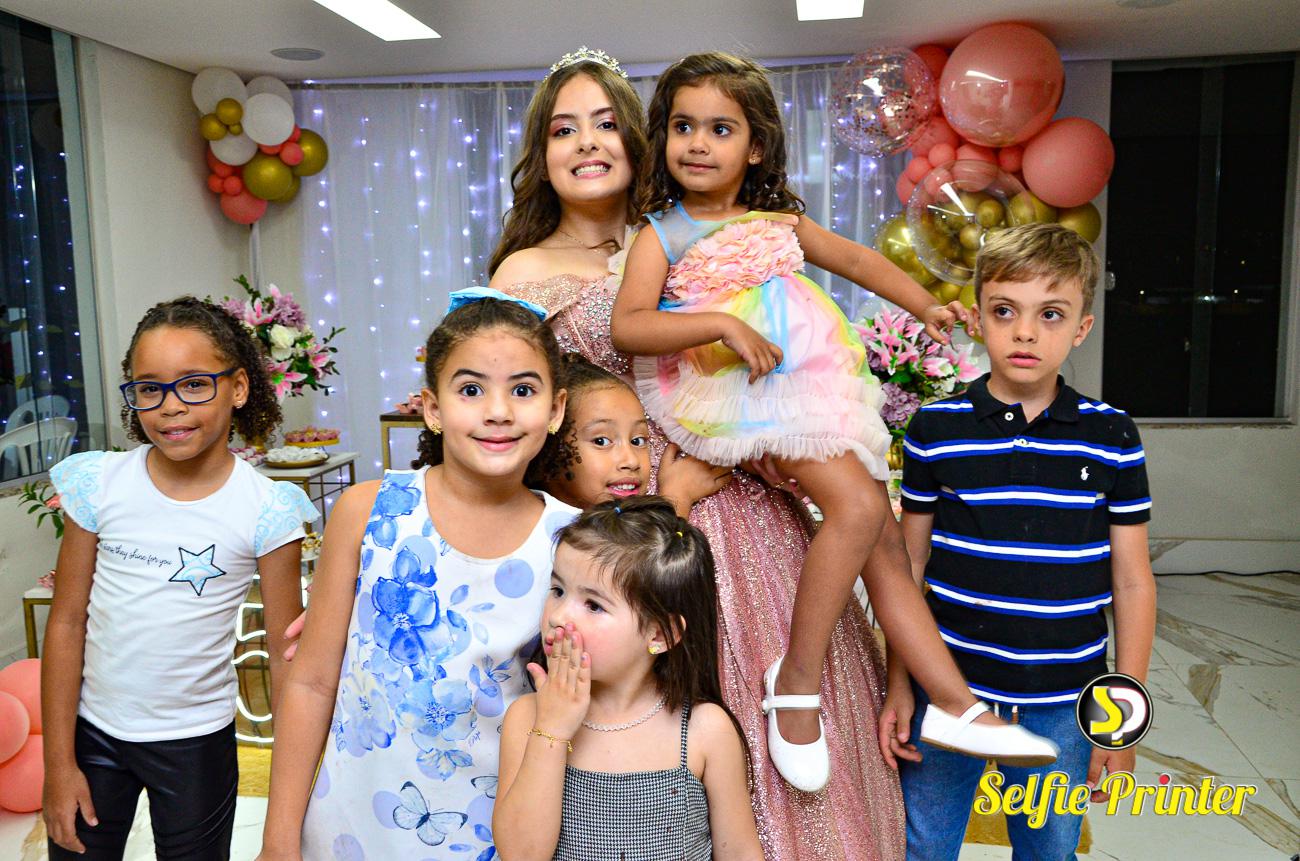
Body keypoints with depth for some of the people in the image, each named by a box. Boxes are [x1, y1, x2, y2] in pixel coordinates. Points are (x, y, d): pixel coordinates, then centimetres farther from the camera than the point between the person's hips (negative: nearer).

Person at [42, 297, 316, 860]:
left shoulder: (265, 511, -14)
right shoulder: (99, 484, -7)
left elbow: (286, 655, -8)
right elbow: (66, 624, -2)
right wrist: (59, 763, -1)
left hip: (197, 739, -2)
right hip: (92, 728, 2)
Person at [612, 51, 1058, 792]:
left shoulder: (779, 220, 18)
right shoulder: (663, 235, 2)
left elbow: (854, 258, 28)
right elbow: (628, 327, -13)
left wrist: (926, 306, 20)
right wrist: (723, 324, -23)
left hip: (818, 391, 6)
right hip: (740, 397, -6)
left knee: (886, 547, 3)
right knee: (858, 504, -26)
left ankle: (955, 705, 10)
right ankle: (797, 678, -12)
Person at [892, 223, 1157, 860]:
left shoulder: (1112, 438, -3)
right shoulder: (934, 431, -5)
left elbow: (1133, 582, 2)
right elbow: (907, 567, 1)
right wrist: (898, 686, 1)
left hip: (1063, 706, 1)